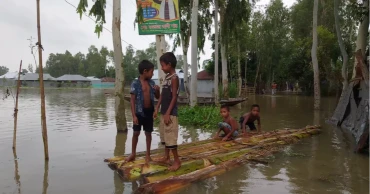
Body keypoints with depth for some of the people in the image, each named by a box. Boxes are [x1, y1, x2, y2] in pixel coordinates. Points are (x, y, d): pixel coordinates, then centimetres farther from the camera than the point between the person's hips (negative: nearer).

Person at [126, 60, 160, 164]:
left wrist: (157, 90, -10)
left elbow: (157, 97, 13)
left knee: (148, 133, 10)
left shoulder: (152, 83, 4)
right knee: (136, 133, 7)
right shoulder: (135, 83, -10)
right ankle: (133, 153, 24)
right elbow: (132, 100, -11)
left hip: (149, 112, 4)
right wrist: (134, 115, -16)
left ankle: (148, 155, 22)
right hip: (139, 112, -3)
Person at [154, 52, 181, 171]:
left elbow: (174, 97, -17)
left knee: (171, 137, -5)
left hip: (170, 113, -9)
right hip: (163, 112, 9)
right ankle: (166, 157, 28)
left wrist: (168, 113, -19)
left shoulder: (174, 78, -13)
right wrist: (157, 109, 13)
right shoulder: (166, 77, 12)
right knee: (164, 136, 16)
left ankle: (177, 161, 5)